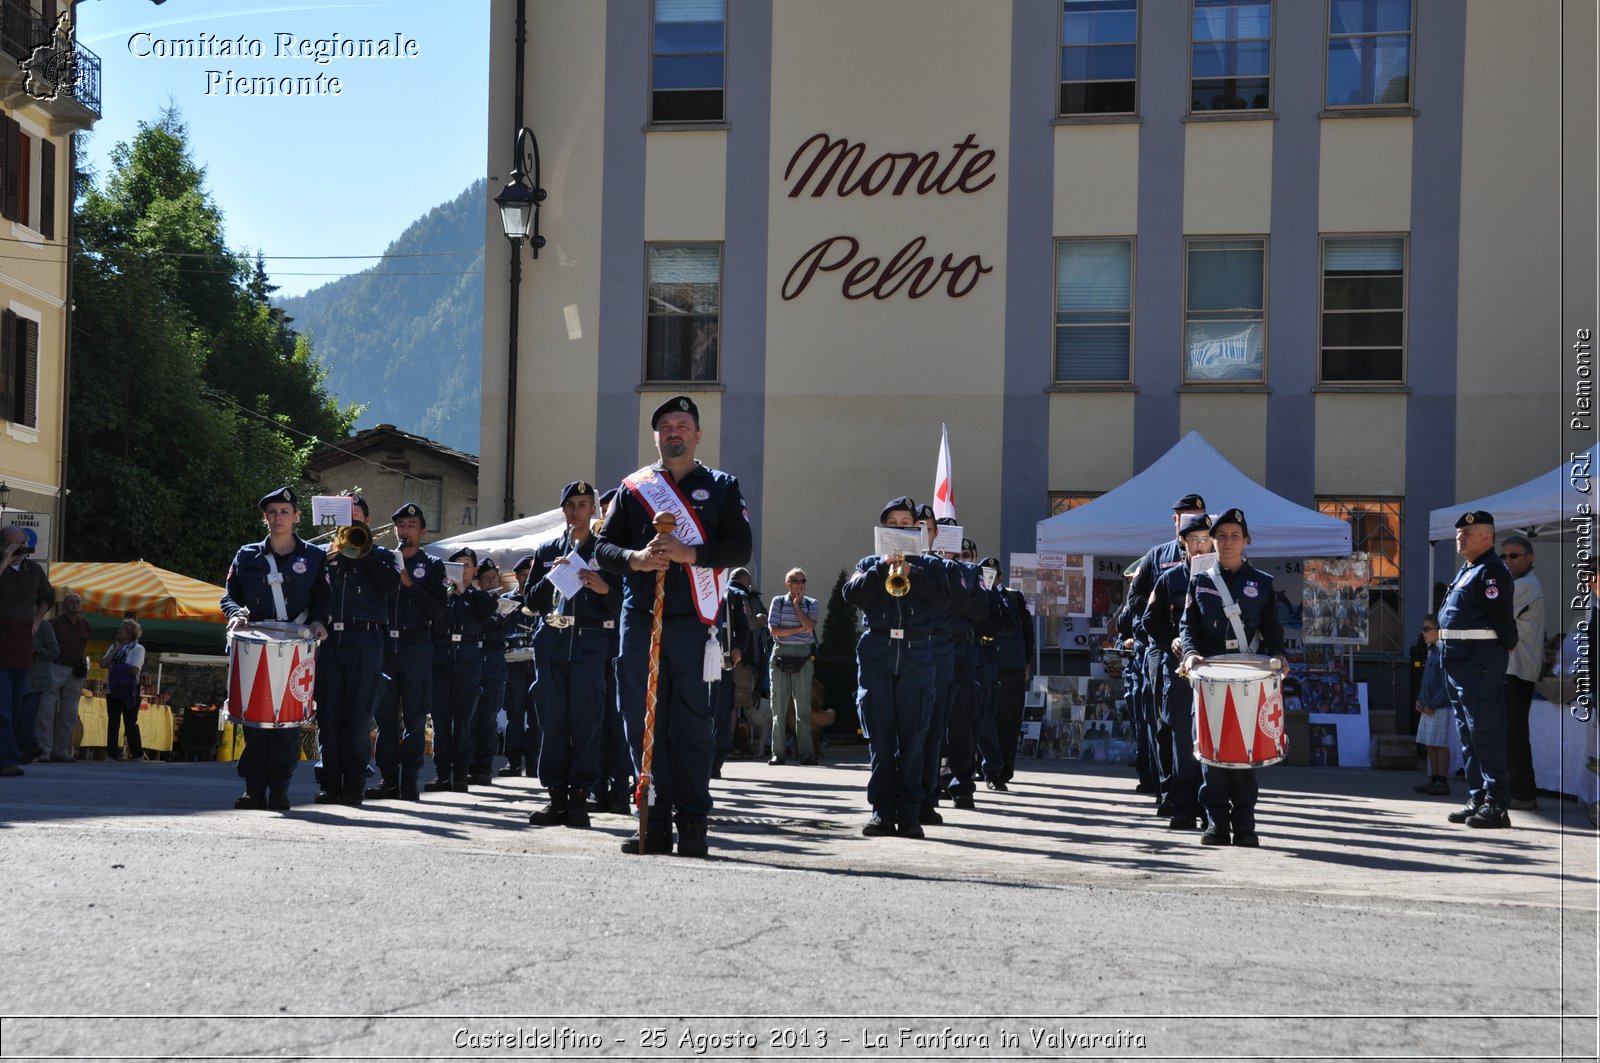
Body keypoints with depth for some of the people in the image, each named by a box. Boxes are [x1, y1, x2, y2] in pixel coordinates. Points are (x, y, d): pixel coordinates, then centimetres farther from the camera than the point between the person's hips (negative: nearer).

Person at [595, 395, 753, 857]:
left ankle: (692, 823, -1)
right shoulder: (633, 487, 15)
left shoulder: (721, 487, 9)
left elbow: (740, 547, -1)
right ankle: (655, 823, 4)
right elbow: (603, 547, 12)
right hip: (640, 620, 2)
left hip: (694, 622, -2)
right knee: (644, 722, 1)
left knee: (692, 722, -4)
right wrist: (636, 559, -10)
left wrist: (688, 553, -15)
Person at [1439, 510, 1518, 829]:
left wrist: (1508, 648, -6)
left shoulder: (1491, 571, -13)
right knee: (1467, 733, 14)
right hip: (1459, 660, 11)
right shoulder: (1467, 570, 19)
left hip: (1481, 661, -11)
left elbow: (1503, 616, -18)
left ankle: (1495, 806, -10)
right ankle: (1477, 800, 21)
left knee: (1485, 732, -10)